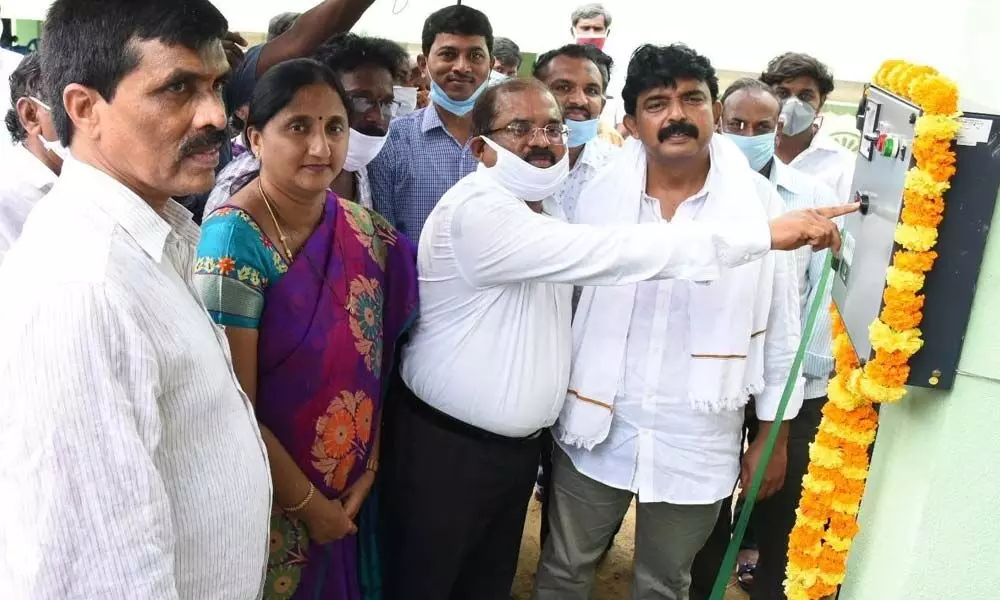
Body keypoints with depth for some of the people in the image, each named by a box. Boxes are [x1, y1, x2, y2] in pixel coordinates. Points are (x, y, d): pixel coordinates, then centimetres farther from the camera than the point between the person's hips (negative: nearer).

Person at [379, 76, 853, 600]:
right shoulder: (475, 210, -24)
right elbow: (607, 254, -34)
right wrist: (764, 234, -33)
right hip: (447, 447, -8)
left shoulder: (547, 211, 9)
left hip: (520, 444, 8)